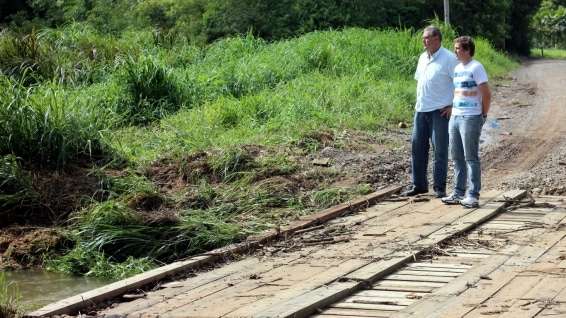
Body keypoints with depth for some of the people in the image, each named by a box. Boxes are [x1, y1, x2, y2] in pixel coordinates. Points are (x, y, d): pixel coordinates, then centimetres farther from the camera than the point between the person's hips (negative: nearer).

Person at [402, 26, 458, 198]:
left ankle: (440, 188, 6)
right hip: (421, 110, 7)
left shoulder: (449, 58, -9)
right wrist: (419, 100, 14)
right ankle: (418, 185, 18)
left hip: (440, 111, -7)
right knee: (417, 145, 9)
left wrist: (453, 106, -14)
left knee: (440, 149, -1)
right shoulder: (423, 58, 14)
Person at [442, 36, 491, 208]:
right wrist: (451, 110, 14)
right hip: (455, 117, 8)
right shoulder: (457, 68, 14)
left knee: (471, 158, -4)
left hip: (471, 118, -8)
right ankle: (458, 193, 18)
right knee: (457, 158, 11)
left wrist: (483, 114, -5)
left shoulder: (476, 68, -10)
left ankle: (473, 195, -1)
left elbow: (486, 94, -11)